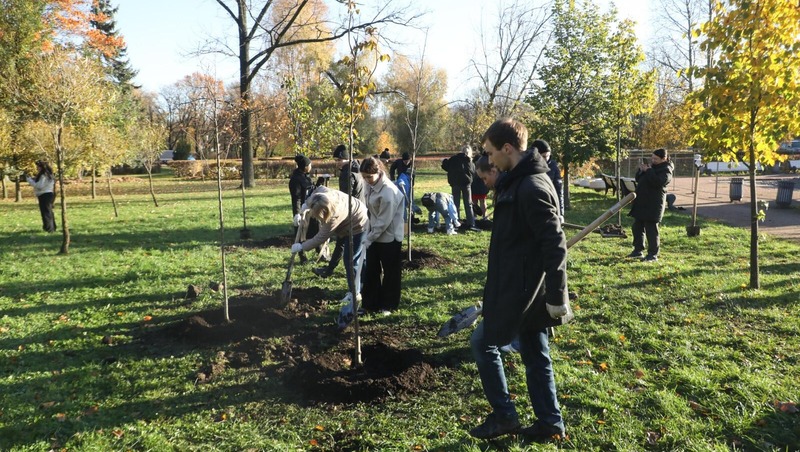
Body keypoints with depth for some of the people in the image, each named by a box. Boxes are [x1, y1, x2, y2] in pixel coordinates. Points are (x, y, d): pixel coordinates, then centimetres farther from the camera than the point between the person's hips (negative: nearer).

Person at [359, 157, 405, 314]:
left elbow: (384, 222, -21)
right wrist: (369, 235, 5)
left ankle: (388, 305, 20)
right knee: (370, 271, 12)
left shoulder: (388, 192, -26)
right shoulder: (371, 185, 0)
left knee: (390, 272, 7)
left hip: (389, 237, -8)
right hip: (375, 234, 8)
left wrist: (369, 238, -14)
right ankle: (370, 303, 24)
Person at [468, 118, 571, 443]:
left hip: (522, 290, -10)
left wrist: (557, 296, -21)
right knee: (534, 354, 15)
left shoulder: (531, 187, -21)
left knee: (482, 343, 3)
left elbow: (555, 245, -24)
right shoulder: (518, 182, 10)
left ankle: (503, 416, 15)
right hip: (520, 287, 10)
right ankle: (550, 423, 26)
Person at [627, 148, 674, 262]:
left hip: (653, 205, -9)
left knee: (651, 229, -6)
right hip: (641, 202, 9)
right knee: (637, 227, 13)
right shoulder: (651, 166, 18)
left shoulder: (666, 170, -9)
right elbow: (638, 179, 18)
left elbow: (658, 181, -27)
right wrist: (641, 170, -1)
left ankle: (653, 254, 0)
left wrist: (648, 170, -22)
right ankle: (638, 250, 23)